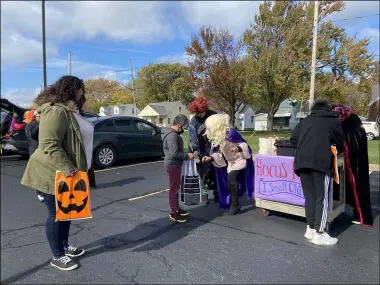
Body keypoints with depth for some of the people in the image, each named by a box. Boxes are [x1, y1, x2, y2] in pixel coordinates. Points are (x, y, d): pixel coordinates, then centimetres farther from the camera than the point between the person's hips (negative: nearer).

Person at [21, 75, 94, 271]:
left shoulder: (69, 110, 14)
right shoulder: (56, 111, -21)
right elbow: (49, 144, -28)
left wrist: (71, 168, 23)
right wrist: (67, 168, -29)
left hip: (65, 173, 10)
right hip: (54, 174, -10)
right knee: (56, 214, 3)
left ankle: (64, 247, 35)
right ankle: (57, 256, 19)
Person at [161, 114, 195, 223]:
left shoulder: (173, 134, 12)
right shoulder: (172, 135, -22)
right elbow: (174, 153, -28)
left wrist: (186, 155, 11)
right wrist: (187, 155, -18)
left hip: (175, 165, 11)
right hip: (173, 165, -11)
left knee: (176, 188, 18)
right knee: (174, 189, -3)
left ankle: (177, 208, 30)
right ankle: (173, 213, 7)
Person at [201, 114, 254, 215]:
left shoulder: (231, 133, -26)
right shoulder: (217, 137, -3)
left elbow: (244, 144, -19)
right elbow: (220, 153, 2)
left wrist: (238, 148, -38)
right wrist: (211, 158, -12)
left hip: (240, 160, -8)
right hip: (231, 162, 8)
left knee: (231, 178, -24)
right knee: (230, 182, 9)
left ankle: (235, 205, -12)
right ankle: (233, 204, 26)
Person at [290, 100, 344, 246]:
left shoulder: (305, 120, 22)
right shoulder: (334, 121, 15)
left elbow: (293, 139, 16)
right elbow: (340, 144, 19)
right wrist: (335, 152, 39)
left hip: (302, 162, 4)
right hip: (321, 162, -4)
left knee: (310, 196, 13)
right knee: (322, 198, 2)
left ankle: (310, 229, 18)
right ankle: (319, 234, 4)